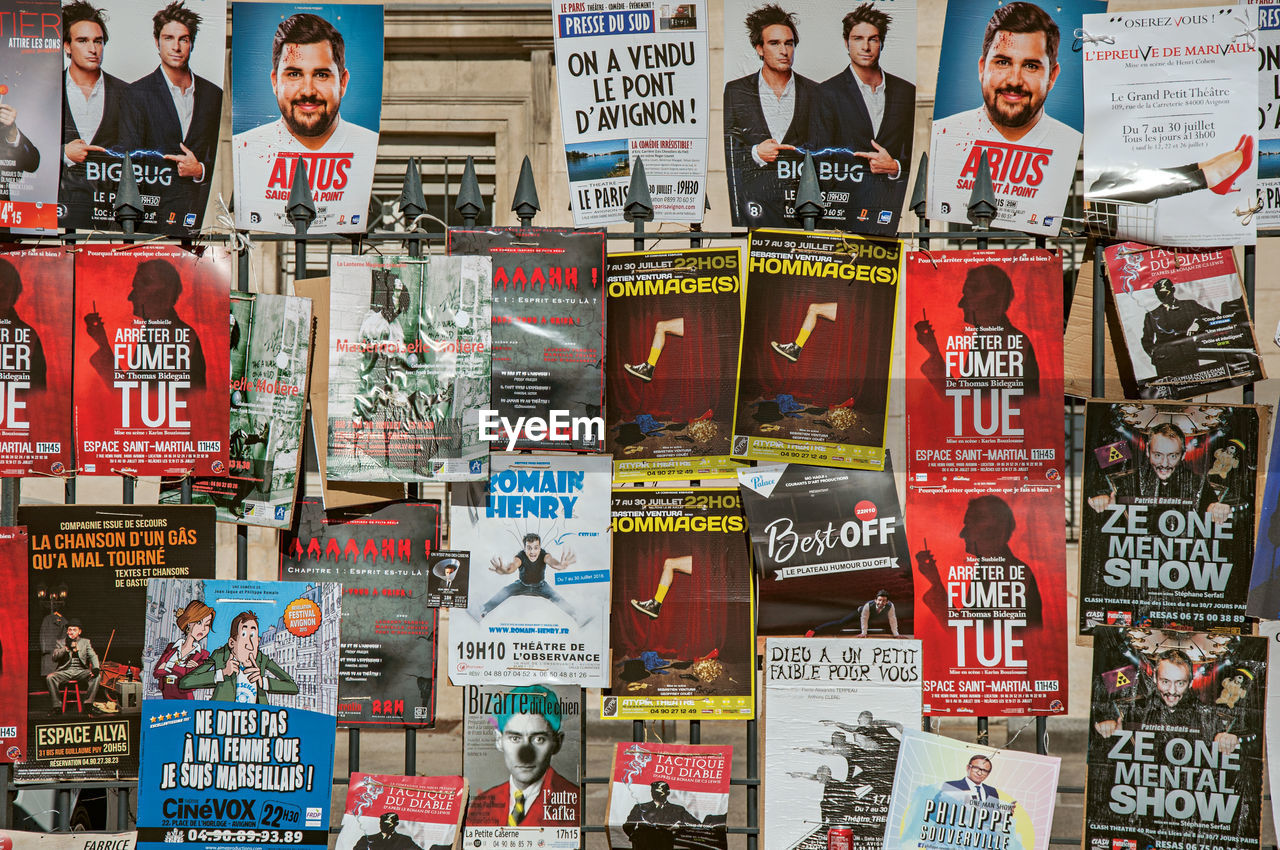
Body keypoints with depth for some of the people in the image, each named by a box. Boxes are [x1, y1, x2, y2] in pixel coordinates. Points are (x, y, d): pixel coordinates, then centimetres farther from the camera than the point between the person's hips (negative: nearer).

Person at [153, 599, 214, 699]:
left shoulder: (202, 655, 7)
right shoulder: (171, 647, 15)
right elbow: (156, 672, 3)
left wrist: (169, 666, -4)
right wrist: (182, 666, -5)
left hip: (185, 697, -2)